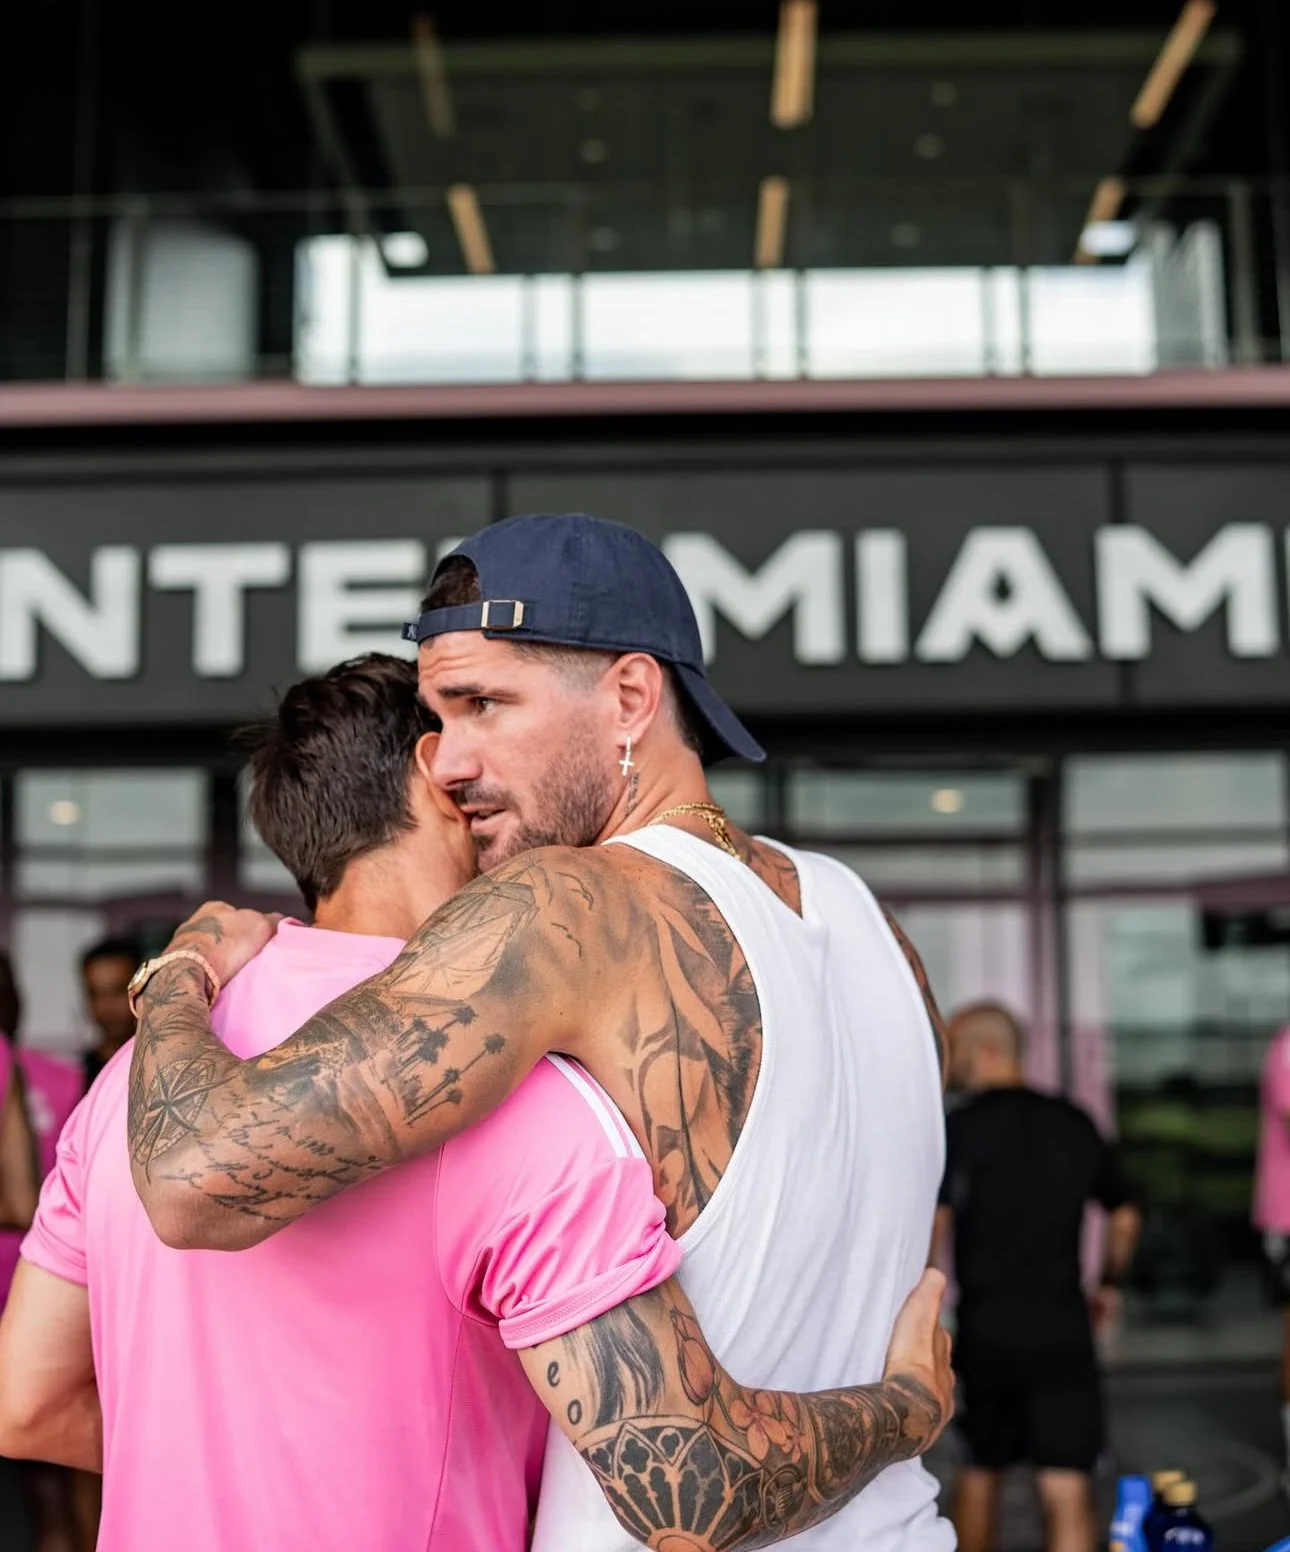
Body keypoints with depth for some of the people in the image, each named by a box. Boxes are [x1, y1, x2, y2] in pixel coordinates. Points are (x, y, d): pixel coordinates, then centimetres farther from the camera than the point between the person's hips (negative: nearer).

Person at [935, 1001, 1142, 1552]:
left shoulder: (959, 1128, -6)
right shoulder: (1074, 1123, 8)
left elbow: (931, 1227, -16)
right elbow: (1125, 1217, 18)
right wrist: (1108, 1285, 33)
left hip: (985, 1330, -2)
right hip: (1063, 1330, 2)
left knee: (979, 1470, 20)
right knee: (1067, 1493, -3)